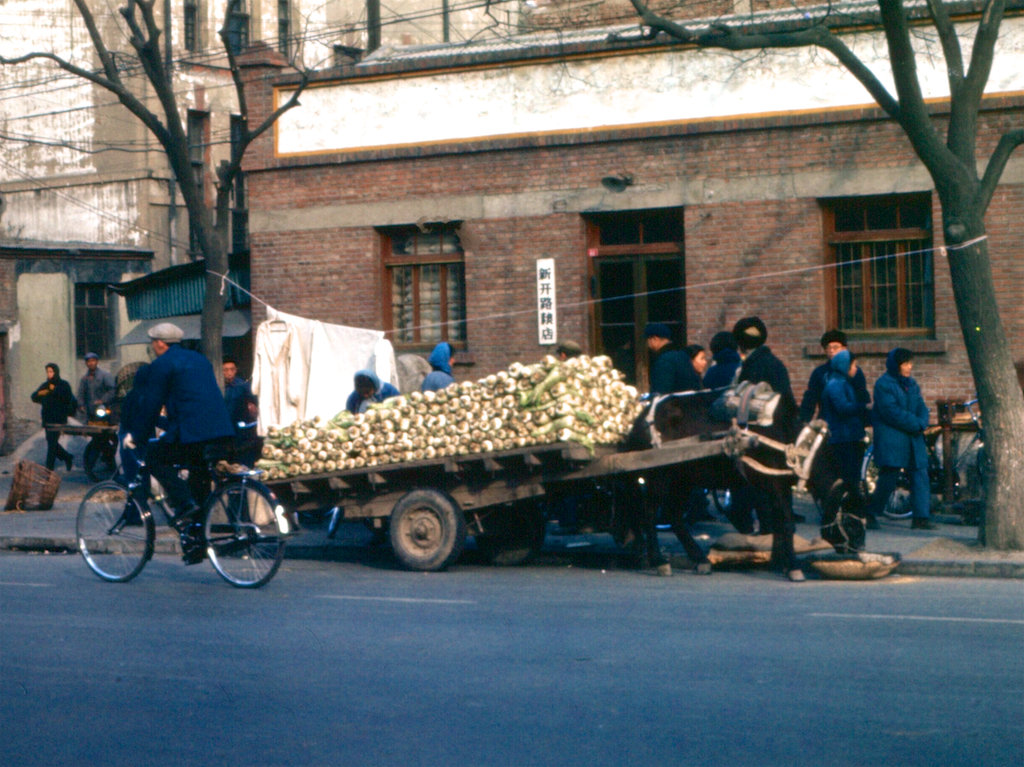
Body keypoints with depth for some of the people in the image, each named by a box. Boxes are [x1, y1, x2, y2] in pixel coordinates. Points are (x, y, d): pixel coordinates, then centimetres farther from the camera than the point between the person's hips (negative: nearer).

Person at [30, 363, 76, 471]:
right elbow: (34, 397, 8)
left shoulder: (64, 385, -3)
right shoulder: (45, 385, 13)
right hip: (47, 418, 6)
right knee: (52, 442, 11)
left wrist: (54, 390, -16)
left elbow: (68, 398, -16)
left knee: (52, 442, -10)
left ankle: (49, 468, -7)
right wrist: (40, 393, -14)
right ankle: (68, 457, 32)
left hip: (59, 418, -6)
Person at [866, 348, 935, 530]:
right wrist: (915, 424, -15)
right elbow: (892, 412, -16)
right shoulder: (883, 384, -7)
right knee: (888, 477, -6)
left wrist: (922, 424, -10)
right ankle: (870, 514, 7)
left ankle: (921, 517, 1)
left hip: (913, 438, 7)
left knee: (920, 475, 0)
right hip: (891, 438, -7)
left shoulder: (911, 384, 16)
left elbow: (921, 407, 11)